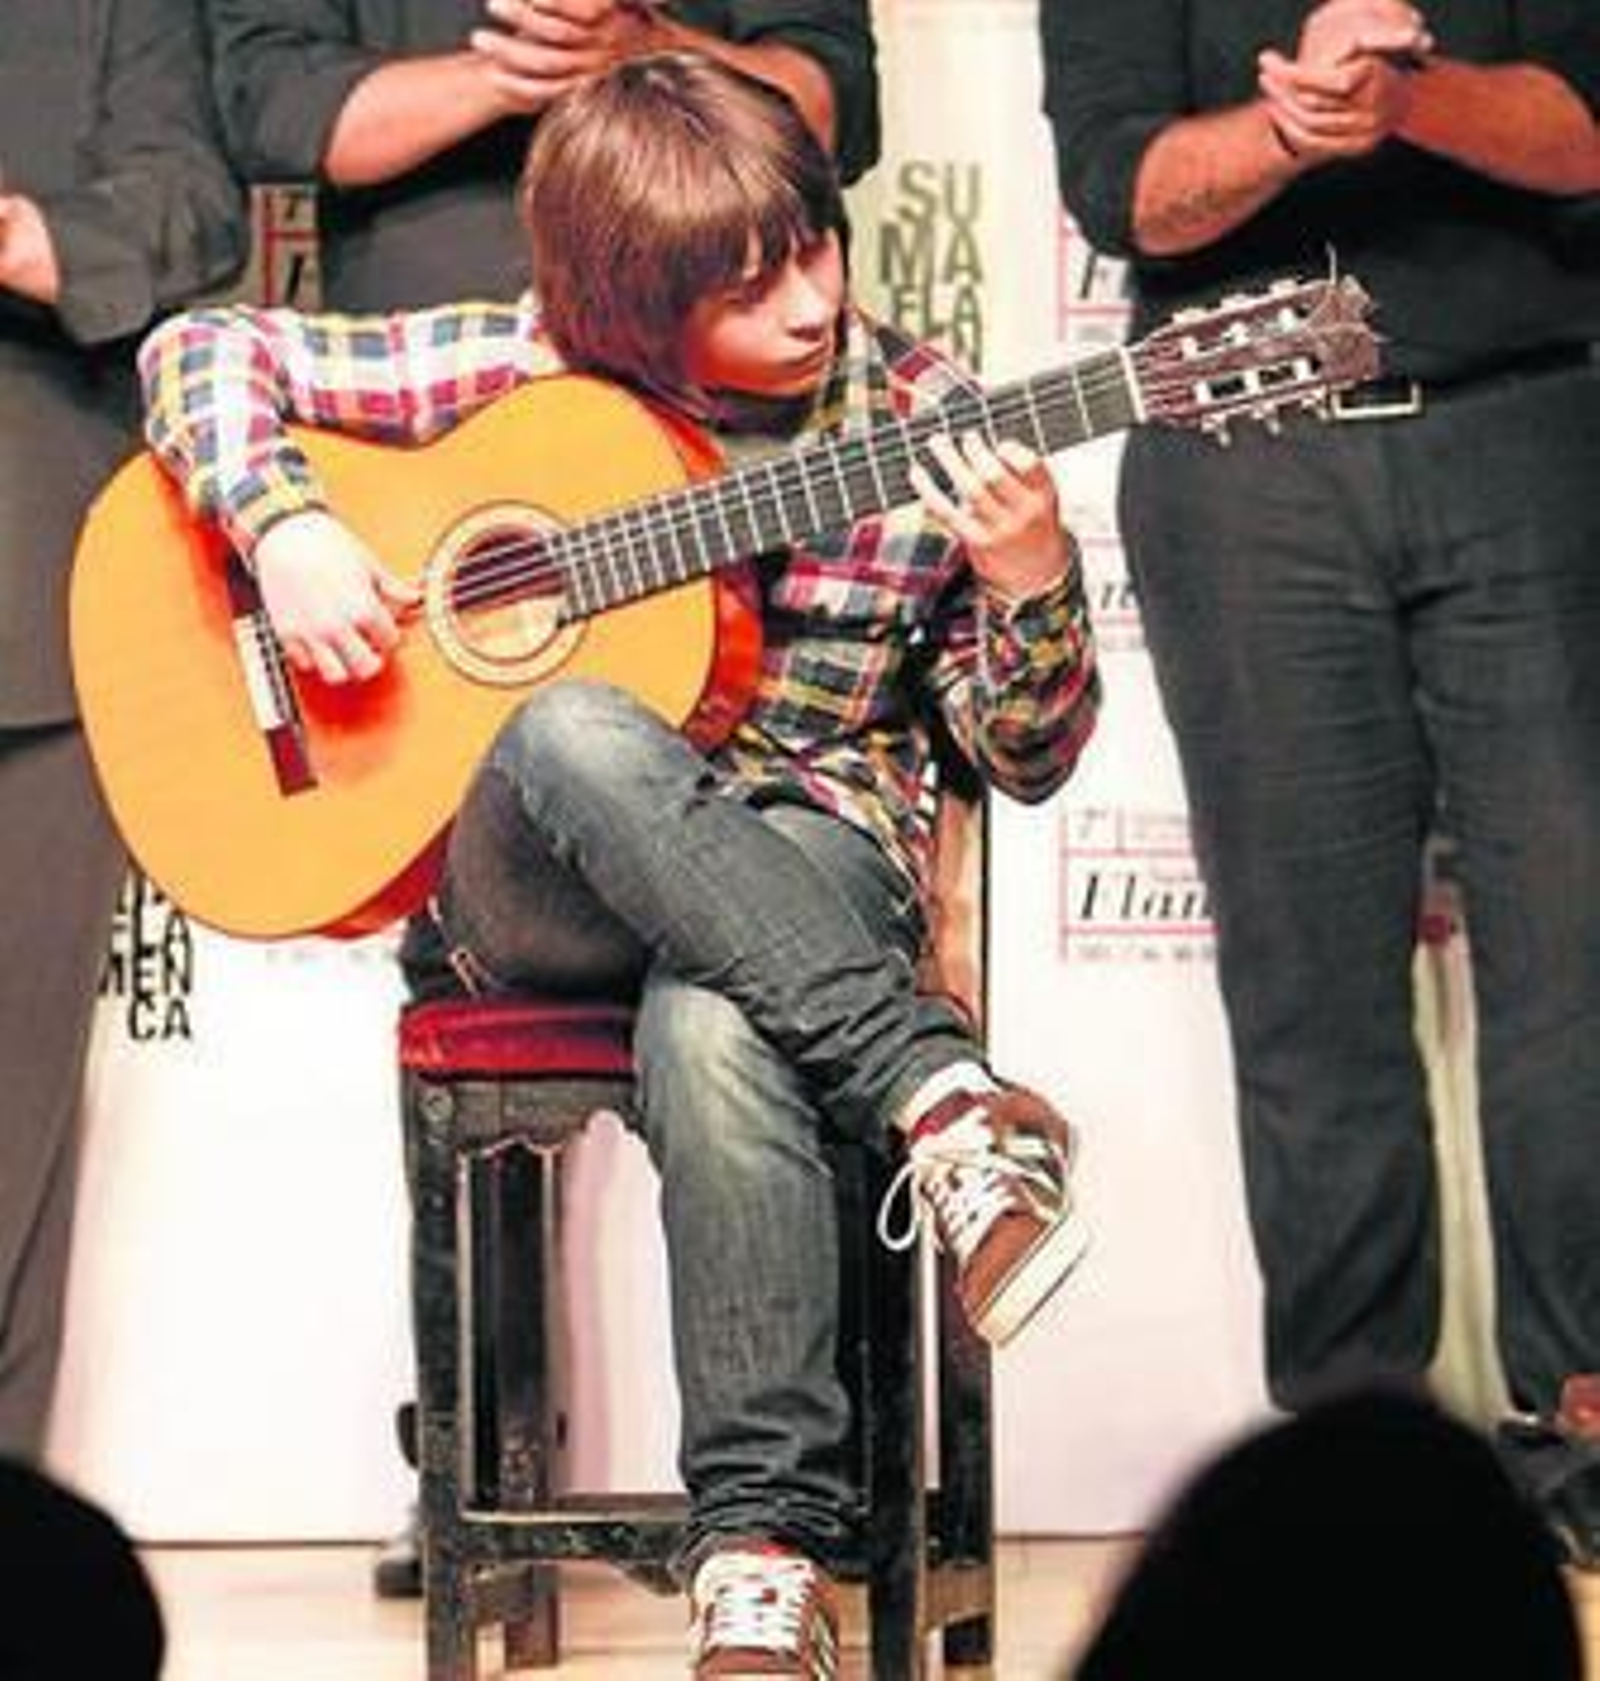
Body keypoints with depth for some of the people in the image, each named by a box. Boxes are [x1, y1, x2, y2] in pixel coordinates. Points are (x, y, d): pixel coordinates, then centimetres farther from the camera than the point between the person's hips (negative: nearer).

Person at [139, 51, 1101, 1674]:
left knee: (711, 1030, -40)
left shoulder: (924, 429, 0)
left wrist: (1027, 585, -17)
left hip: (807, 865, -1)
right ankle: (939, 1096, -40)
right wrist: (285, 527, -15)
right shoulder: (525, 371, 0)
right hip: (540, 884, 1)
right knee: (574, 732, -38)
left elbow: (1027, 756, 4)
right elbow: (205, 350, 4)